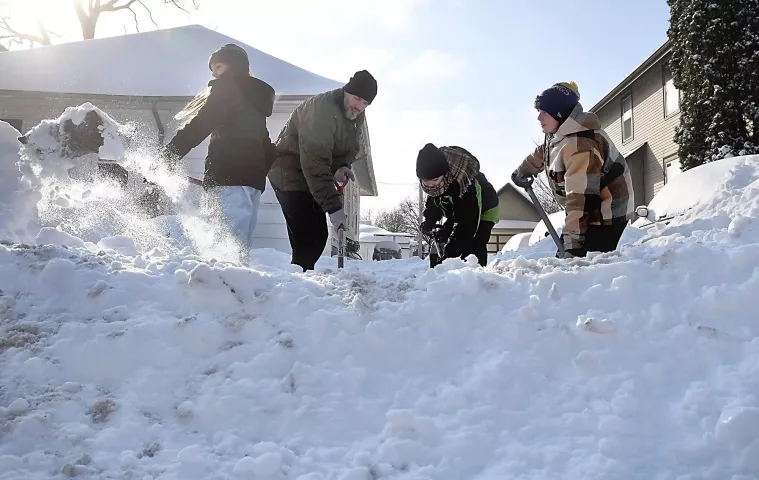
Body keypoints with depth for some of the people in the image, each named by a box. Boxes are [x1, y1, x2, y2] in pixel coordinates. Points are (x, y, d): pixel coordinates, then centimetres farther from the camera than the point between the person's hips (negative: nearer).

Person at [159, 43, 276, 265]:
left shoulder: (226, 89, 2)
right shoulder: (256, 96, 27)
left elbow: (198, 126, -10)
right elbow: (266, 147, 26)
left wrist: (168, 156, -11)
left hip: (229, 176, -9)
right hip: (253, 176, 9)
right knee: (241, 245, 8)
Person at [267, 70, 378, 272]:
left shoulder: (357, 116, 1)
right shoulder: (322, 109, -29)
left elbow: (350, 149, 14)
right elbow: (314, 163, -35)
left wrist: (342, 167, -12)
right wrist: (333, 206, -38)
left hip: (313, 178, 9)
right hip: (290, 174, -9)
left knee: (319, 236, 9)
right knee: (306, 239, -17)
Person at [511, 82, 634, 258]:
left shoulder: (580, 145, -30)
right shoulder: (559, 134, 3)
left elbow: (581, 198, -36)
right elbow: (542, 153, 28)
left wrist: (572, 241, -39)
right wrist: (524, 170, 41)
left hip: (606, 214, -10)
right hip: (588, 212, 10)